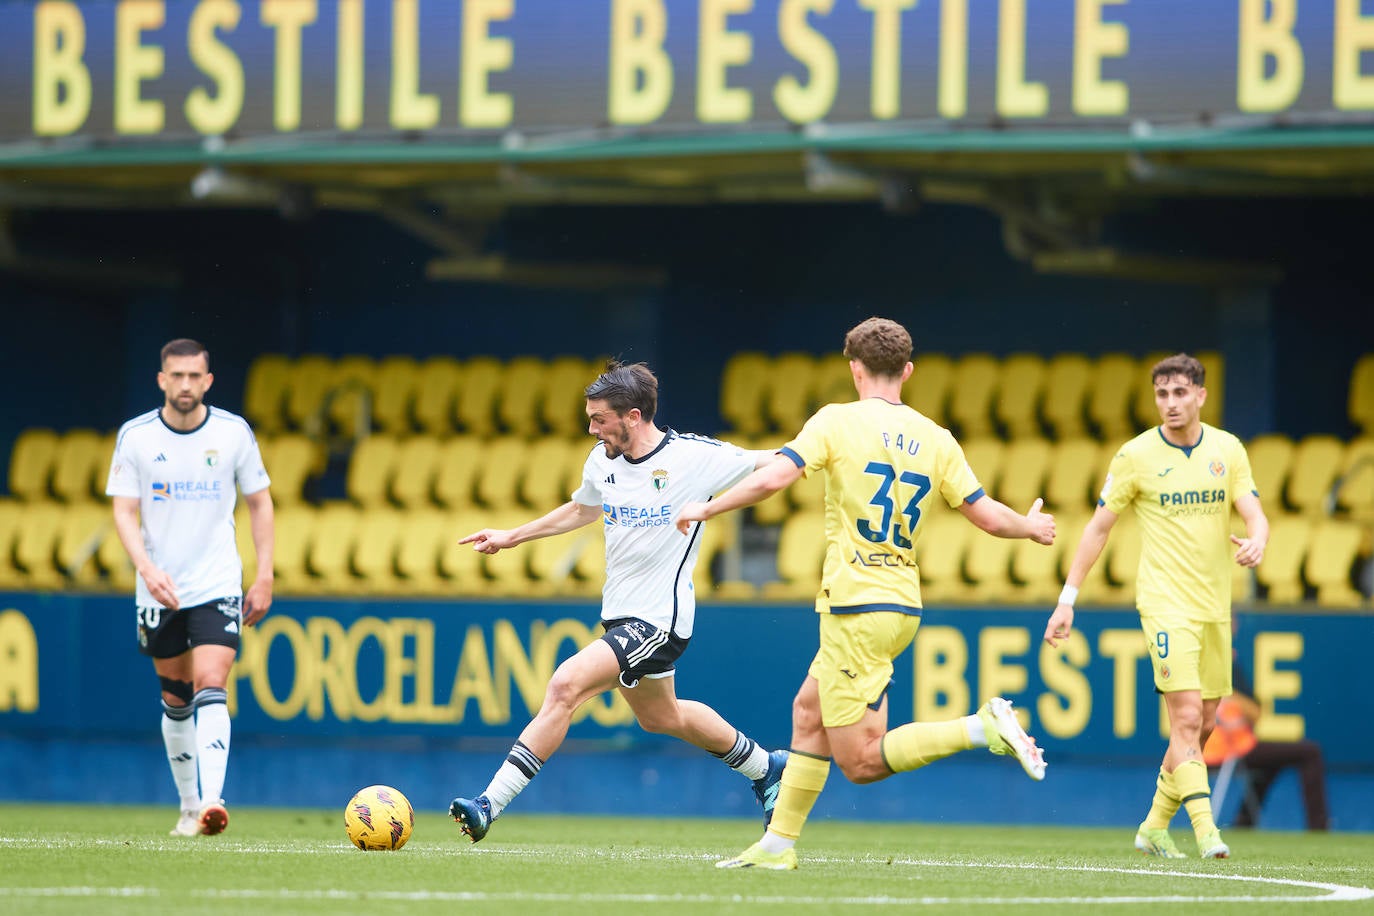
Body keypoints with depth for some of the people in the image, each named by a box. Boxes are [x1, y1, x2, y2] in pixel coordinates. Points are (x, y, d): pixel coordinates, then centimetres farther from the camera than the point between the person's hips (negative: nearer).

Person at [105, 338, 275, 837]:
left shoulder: (234, 432, -3)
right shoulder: (135, 436, -3)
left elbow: (259, 502, 7)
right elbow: (124, 511, -4)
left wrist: (264, 577, 2)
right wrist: (147, 568, -20)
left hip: (218, 586, -2)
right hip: (159, 590, 2)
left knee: (210, 688, -18)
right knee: (176, 699, 10)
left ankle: (210, 803, -28)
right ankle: (189, 805, 25)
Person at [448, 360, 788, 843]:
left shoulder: (694, 456, -15)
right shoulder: (602, 460, 3)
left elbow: (771, 466, -4)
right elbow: (582, 509, 24)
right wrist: (510, 537, 22)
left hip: (660, 618, -9)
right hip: (620, 616, 9)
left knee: (565, 686, -21)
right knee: (660, 716, 25)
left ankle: (489, 805, -21)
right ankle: (765, 767, 48)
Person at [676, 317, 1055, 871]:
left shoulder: (838, 420, -8)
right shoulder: (935, 439, 6)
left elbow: (773, 477, -16)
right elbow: (987, 515, 5)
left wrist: (706, 509, -1)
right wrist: (1030, 527, 27)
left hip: (856, 606, -7)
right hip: (903, 602, 7)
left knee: (861, 763, -6)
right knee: (807, 711, 21)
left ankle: (985, 728, -20)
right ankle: (779, 843, 24)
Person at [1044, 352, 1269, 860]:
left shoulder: (1228, 449, 5)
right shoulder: (1136, 455, -4)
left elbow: (1254, 514, -1)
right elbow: (1099, 528, 1)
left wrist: (1256, 541, -26)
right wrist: (1067, 599, -2)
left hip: (1215, 604, 5)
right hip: (1165, 603, -4)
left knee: (1204, 723, 8)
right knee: (1187, 715, -17)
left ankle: (1155, 826, 23)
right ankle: (1205, 831, -20)